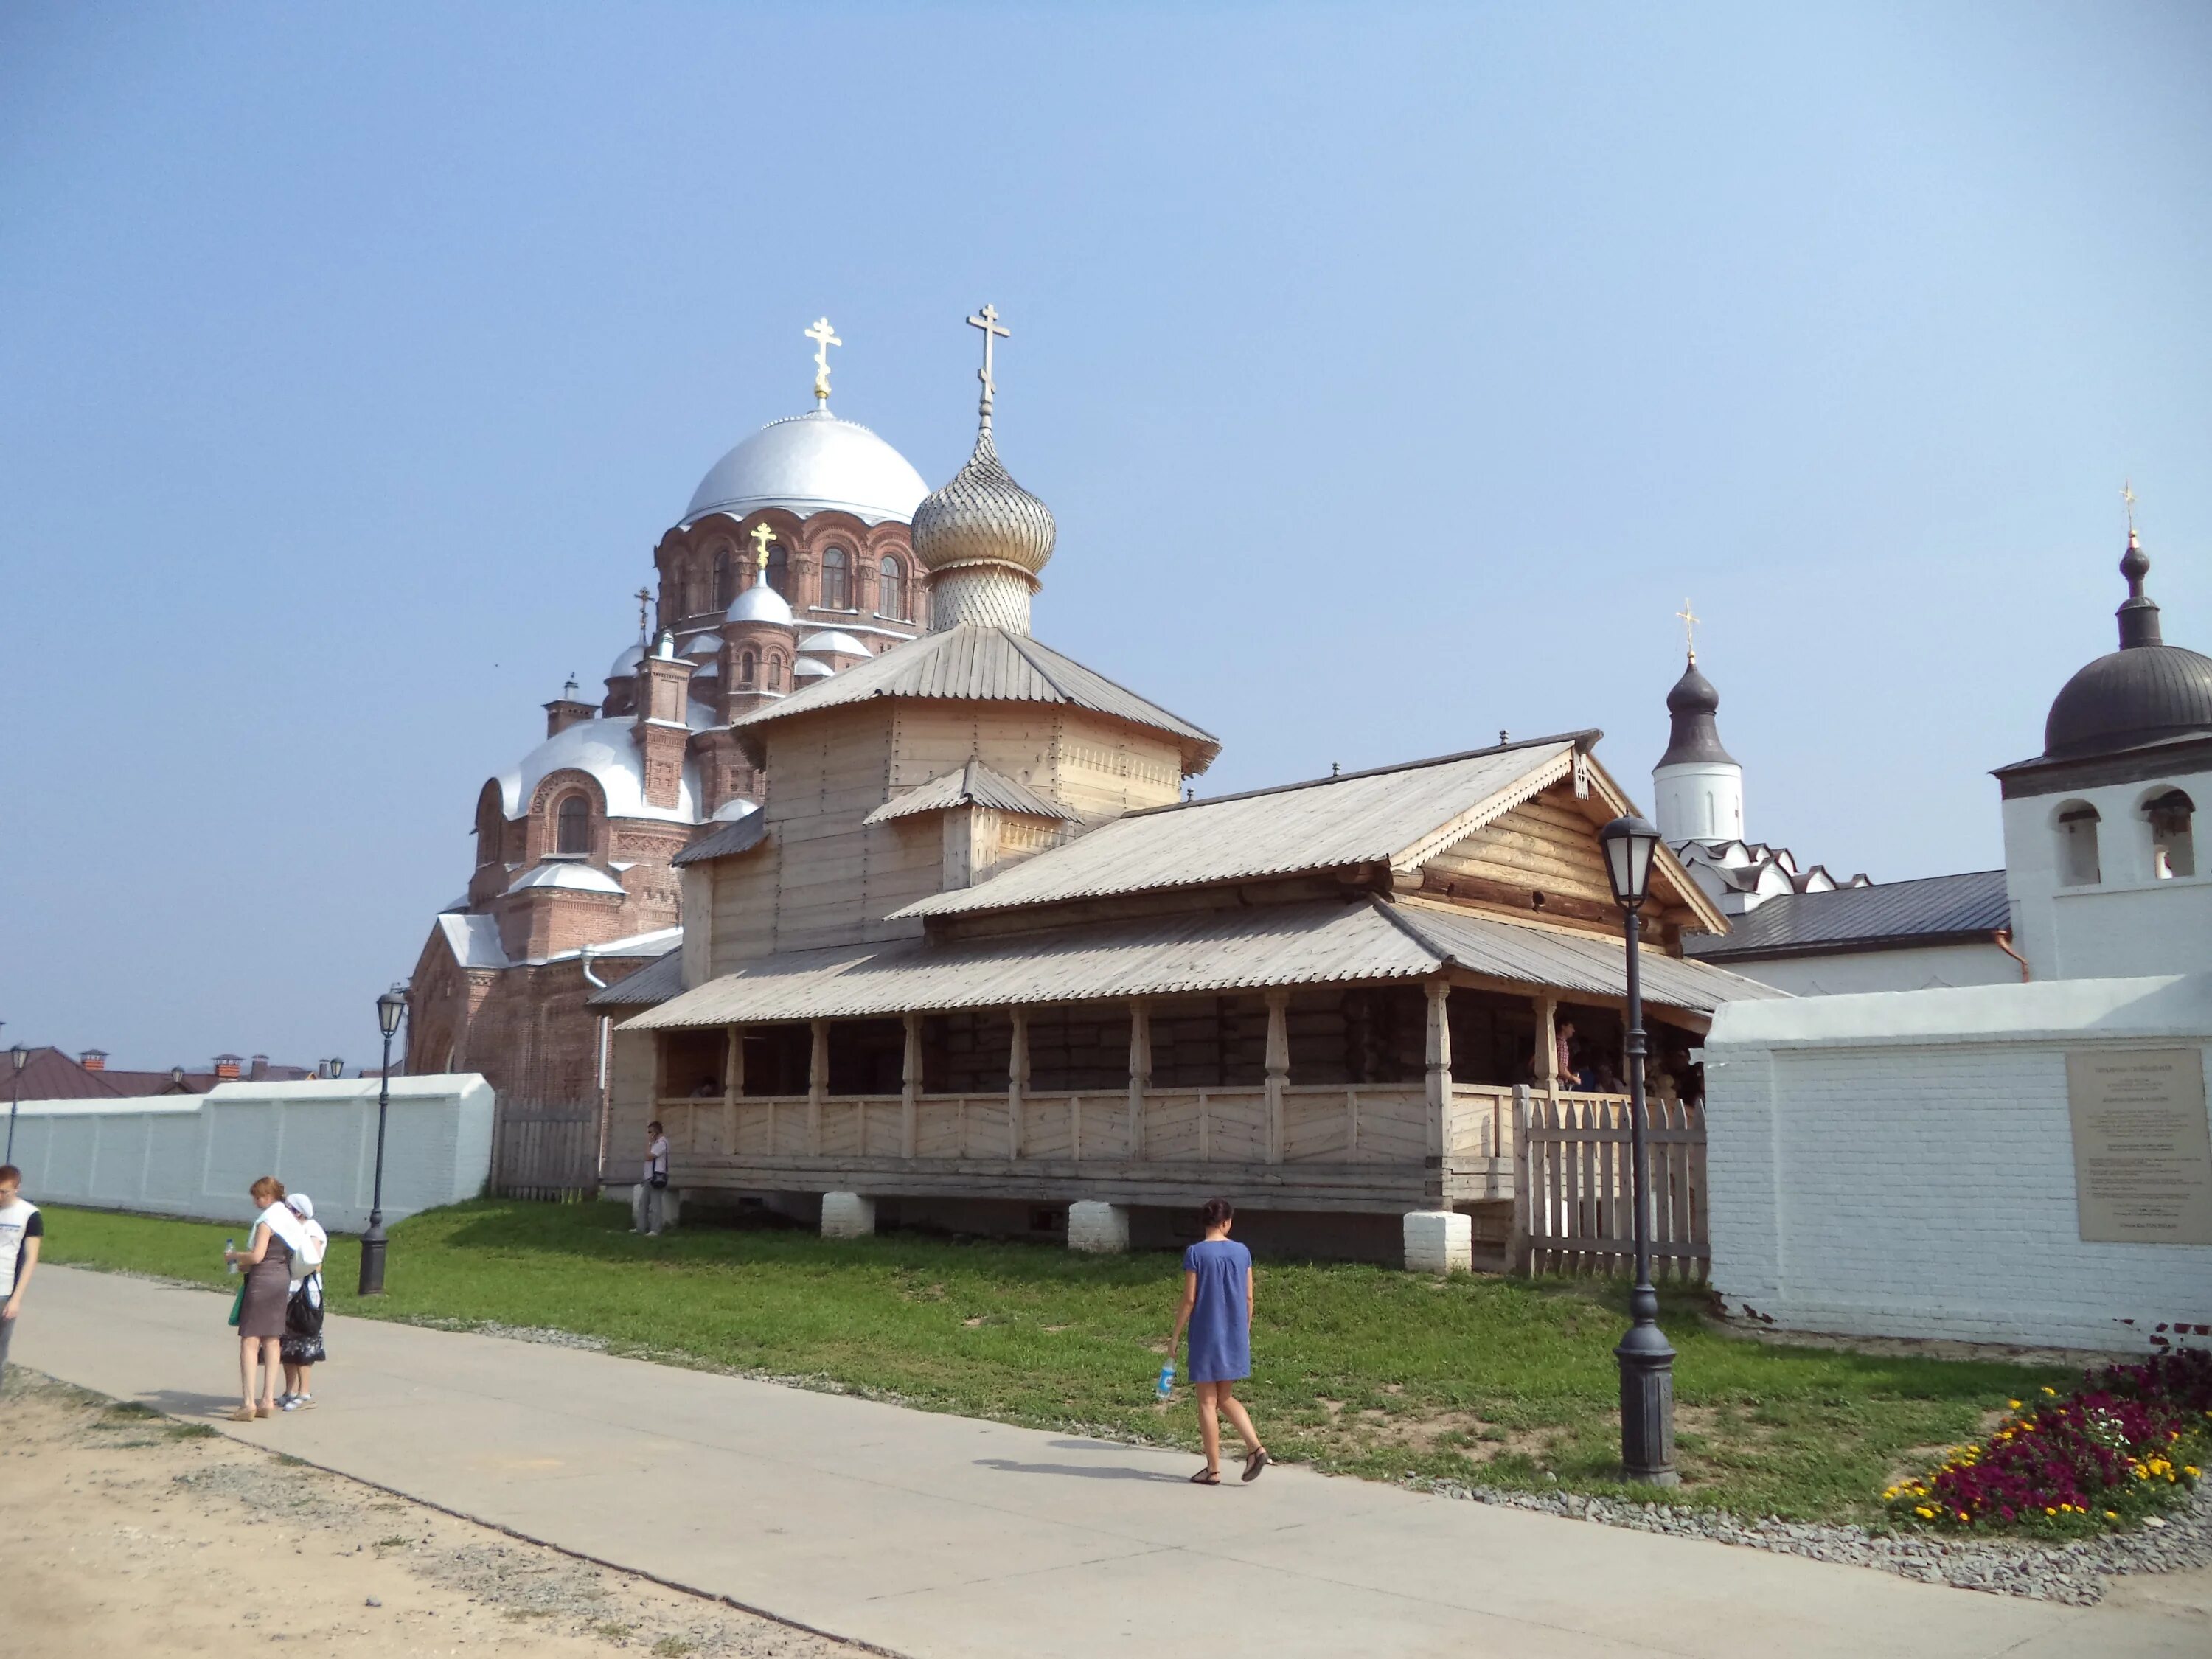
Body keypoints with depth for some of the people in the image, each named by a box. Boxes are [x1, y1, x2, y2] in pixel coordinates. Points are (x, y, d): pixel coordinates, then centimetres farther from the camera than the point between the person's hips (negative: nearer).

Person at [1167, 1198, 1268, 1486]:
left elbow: (1189, 1300, -11)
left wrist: (1175, 1336, -3)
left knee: (1207, 1402, 5)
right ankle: (1256, 1447, 3)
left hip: (1206, 1335, -4)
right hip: (1235, 1336, 5)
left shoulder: (1196, 1253, -11)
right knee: (1226, 1398, 18)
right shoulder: (1242, 1251, 1)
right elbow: (1248, 1297, 6)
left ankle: (1213, 1470, 9)